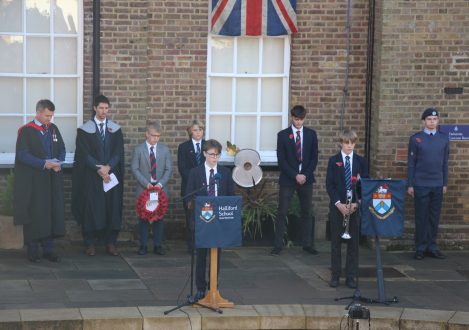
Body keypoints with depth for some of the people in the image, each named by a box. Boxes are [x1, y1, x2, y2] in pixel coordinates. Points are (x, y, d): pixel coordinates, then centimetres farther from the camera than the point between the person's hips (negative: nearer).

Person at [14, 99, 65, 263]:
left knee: (52, 214, 2)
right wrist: (44, 163, -21)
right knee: (34, 214, -1)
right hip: (33, 180, -5)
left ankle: (48, 249, 8)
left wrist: (58, 163, -8)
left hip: (52, 180, 5)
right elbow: (23, 154, -13)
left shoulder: (53, 129, 11)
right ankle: (32, 250, 6)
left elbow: (61, 149, 13)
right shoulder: (26, 131, -6)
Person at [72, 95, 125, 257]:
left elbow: (119, 152, 2)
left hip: (112, 175, 2)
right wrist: (99, 169, -15)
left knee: (113, 208, 1)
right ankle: (91, 243, 4)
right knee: (91, 208, -2)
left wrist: (108, 167, -13)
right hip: (91, 176, -2)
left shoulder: (116, 129, 8)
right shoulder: (85, 129, 1)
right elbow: (84, 153, -5)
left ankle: (111, 242, 7)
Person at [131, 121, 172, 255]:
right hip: (143, 188, -1)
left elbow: (168, 169, 3)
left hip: (160, 188, 1)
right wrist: (146, 183, -13)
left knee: (159, 217, 3)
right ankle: (143, 245, 7)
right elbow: (135, 169, -3)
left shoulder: (165, 149, 6)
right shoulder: (138, 149, 1)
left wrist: (160, 184, -11)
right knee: (143, 218, 1)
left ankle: (158, 245, 8)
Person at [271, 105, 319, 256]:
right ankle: (277, 245, -2)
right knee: (282, 213, -4)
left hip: (306, 179, 2)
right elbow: (281, 160, -4)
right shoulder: (283, 135, 0)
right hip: (287, 179, -2)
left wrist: (305, 175, -7)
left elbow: (314, 158, 6)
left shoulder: (311, 134, 7)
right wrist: (295, 175, -12)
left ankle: (308, 244, 13)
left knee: (307, 213, 6)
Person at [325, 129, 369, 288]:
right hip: (337, 205, -1)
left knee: (354, 242, 2)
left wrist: (356, 203, -9)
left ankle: (351, 277, 7)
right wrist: (338, 203, -13)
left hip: (355, 206, 1)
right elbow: (329, 184, -2)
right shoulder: (333, 161, 3)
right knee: (336, 241, 3)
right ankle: (335, 275, 10)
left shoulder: (361, 161, 6)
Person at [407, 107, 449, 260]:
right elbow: (411, 163, 2)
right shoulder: (415, 138, 1)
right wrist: (410, 184, -2)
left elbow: (445, 163, 11)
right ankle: (421, 248, 7)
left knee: (434, 217, 5)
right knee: (421, 217, 1)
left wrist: (445, 183, 8)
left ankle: (432, 247, 12)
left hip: (437, 185, 2)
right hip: (420, 185, -2)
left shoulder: (444, 139, 8)